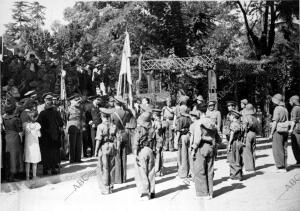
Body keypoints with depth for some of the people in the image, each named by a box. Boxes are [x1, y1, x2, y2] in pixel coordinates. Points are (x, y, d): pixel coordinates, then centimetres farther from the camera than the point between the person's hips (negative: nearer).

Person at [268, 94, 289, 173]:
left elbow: (275, 122, -15)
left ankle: (280, 167, -4)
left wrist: (271, 133, -12)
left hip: (278, 131, -8)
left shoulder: (277, 109, -12)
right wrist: (286, 131, 19)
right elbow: (286, 121, 15)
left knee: (277, 150, -3)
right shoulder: (285, 109, 13)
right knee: (284, 149, 10)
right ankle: (284, 167, 12)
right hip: (285, 131, 8)